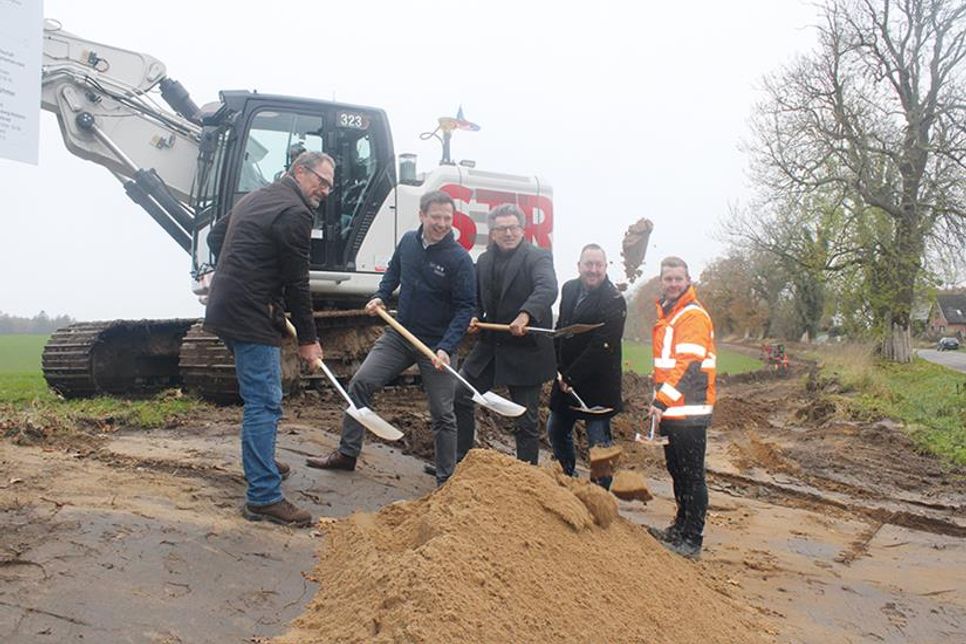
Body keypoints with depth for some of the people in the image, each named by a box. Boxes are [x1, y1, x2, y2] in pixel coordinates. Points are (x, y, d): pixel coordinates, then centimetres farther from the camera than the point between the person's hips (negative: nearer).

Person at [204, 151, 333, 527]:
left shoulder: (257, 198, 18)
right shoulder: (294, 212, -13)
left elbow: (215, 238, 28)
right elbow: (296, 283, -13)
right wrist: (307, 339, -6)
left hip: (226, 308, 10)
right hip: (252, 317, -10)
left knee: (260, 395, 24)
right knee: (264, 403, -10)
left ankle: (260, 460, 40)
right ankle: (264, 497, -10)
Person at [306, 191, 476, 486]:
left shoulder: (459, 258, -15)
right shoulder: (408, 241, 1)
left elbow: (465, 307, -15)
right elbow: (394, 271, 20)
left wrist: (446, 348, -24)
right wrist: (381, 296, 3)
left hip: (437, 345, -5)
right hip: (399, 334, 5)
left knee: (442, 415, 2)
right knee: (360, 383, -1)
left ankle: (446, 479, 16)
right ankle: (347, 454, 14)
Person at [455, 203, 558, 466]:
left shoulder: (538, 257, -9)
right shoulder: (484, 260, 9)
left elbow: (547, 289, -28)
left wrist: (525, 315, -45)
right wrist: (474, 318, -2)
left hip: (525, 351, -6)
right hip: (490, 347, 6)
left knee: (527, 420, 4)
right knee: (459, 395, 8)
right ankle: (460, 460, 25)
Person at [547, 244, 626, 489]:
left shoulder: (614, 301, -16)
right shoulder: (569, 289, 5)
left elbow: (601, 347, -20)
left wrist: (571, 377, -17)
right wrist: (560, 370, 4)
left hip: (597, 384, -7)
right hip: (567, 379, 7)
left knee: (598, 440, -1)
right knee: (556, 430, 19)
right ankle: (566, 479, 38)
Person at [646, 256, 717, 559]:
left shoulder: (693, 315, -12)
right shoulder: (666, 312, 17)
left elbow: (687, 365, -21)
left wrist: (661, 401, -24)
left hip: (689, 412, -9)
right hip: (670, 410, 9)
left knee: (691, 476, -2)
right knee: (677, 472, 18)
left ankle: (692, 540, 5)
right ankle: (680, 528, 30)